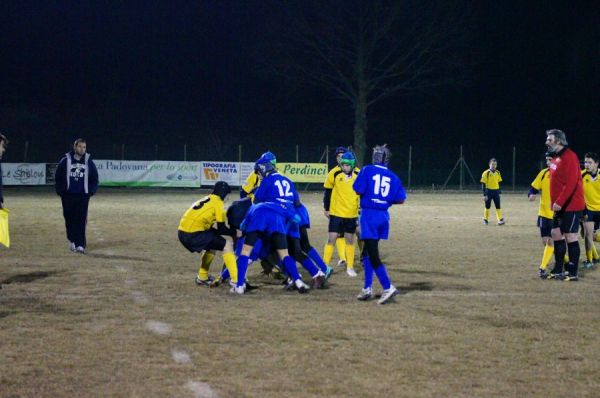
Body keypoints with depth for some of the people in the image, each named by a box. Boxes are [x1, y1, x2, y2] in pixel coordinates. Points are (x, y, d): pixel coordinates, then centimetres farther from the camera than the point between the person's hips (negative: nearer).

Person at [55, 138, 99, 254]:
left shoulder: (89, 161, 4)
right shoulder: (65, 160, 0)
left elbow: (94, 178, 12)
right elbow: (58, 178, 5)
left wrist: (91, 191, 2)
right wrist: (61, 191, -1)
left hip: (83, 196, 0)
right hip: (68, 196, 0)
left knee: (81, 220, -7)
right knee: (69, 219, 6)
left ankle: (80, 244, -8)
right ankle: (72, 240, 24)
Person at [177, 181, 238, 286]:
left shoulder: (207, 200, 25)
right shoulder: (218, 202, 0)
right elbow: (221, 228, -4)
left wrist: (230, 232, 22)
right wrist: (234, 233, 10)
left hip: (182, 233, 9)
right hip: (193, 234, -9)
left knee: (212, 245, 31)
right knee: (227, 244, -3)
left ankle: (202, 278, 37)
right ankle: (236, 280, -11)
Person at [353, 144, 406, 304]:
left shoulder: (367, 170, -5)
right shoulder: (393, 177, 7)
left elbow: (359, 191, -11)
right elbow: (401, 199, 4)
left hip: (369, 214, -6)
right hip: (384, 215, 6)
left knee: (373, 255, -7)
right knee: (367, 252, 18)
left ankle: (388, 287, -17)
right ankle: (367, 288, 17)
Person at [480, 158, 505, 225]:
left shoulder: (498, 173, 6)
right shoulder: (486, 173, -9)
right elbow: (483, 185, -10)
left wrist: (499, 192, 12)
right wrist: (484, 195, -14)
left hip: (496, 191, 4)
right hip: (489, 191, -4)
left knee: (498, 206, -2)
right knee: (487, 206, 4)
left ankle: (500, 220, -4)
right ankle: (485, 220, 17)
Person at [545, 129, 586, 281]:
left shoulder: (569, 157, -17)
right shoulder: (556, 158, 13)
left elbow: (571, 183, -23)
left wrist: (559, 202, -23)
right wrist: (555, 203, 14)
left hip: (571, 206, -10)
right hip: (560, 206, 10)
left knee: (570, 236, -5)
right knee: (556, 234, 11)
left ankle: (572, 273, 0)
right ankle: (558, 269, 20)